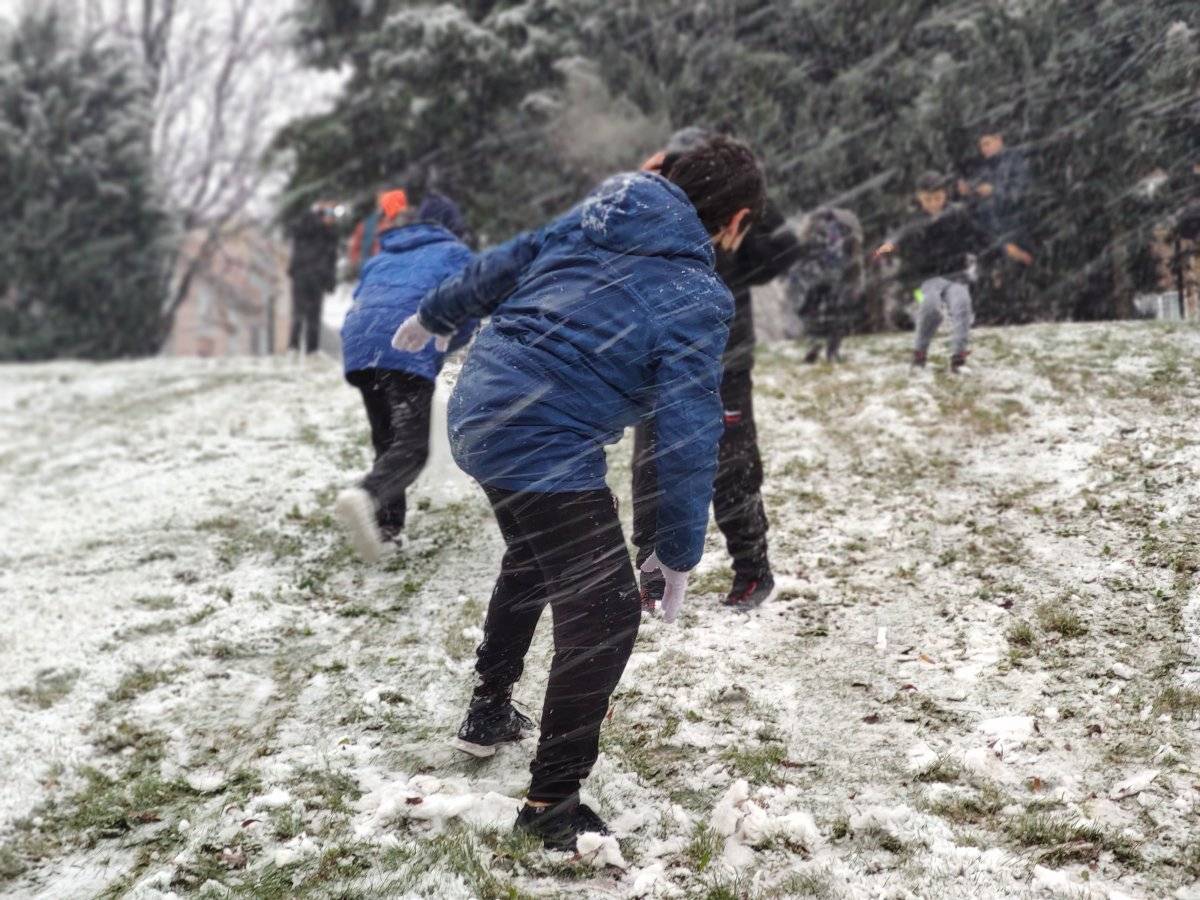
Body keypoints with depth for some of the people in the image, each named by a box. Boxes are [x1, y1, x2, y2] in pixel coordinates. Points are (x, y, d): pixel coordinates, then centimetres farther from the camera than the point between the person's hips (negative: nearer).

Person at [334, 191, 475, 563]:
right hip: (410, 351, -6)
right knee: (412, 446, -13)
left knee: (386, 441, 18)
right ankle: (367, 496, -41)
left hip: (358, 343, 6)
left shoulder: (382, 256, 34)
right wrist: (443, 347, 21)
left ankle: (387, 527, 8)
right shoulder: (455, 253, 19)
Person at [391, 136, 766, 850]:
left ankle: (489, 711, 47)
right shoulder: (697, 299, -11)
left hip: (476, 409, 9)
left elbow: (501, 266, 21)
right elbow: (689, 433, -13)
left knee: (537, 555, 32)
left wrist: (434, 318, 38)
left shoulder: (590, 220, 9)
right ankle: (552, 804, 7)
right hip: (546, 450, -9)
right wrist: (680, 555, -4)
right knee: (604, 617, 0)